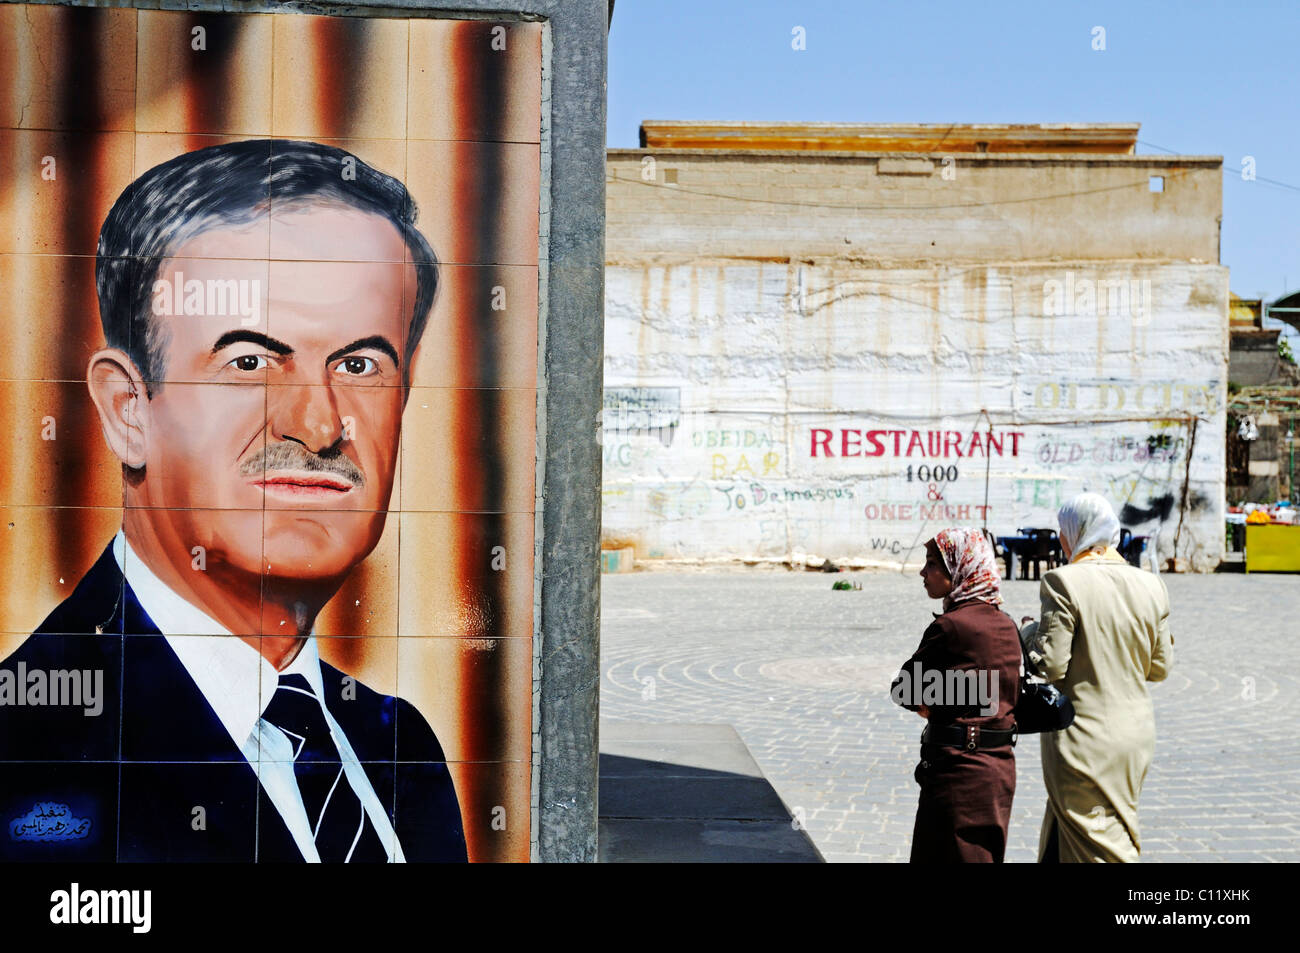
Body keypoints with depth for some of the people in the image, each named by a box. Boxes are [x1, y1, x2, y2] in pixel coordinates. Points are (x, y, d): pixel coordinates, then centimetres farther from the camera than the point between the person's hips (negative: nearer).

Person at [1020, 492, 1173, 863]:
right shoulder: (1150, 586, 2)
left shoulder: (1063, 582, -16)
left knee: (1096, 848, 6)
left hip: (1083, 741, -6)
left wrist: (1030, 633, 2)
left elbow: (1051, 665, -17)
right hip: (1136, 734, 6)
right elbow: (1160, 667, 7)